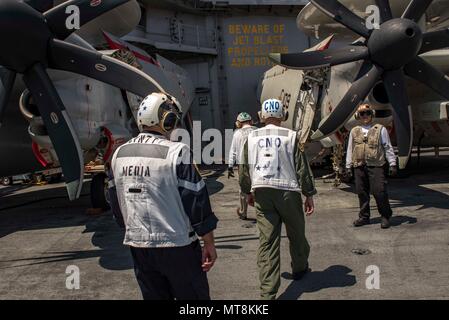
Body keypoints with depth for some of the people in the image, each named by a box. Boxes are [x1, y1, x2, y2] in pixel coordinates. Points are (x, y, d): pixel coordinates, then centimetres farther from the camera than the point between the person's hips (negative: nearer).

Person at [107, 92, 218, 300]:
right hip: (176, 246, -6)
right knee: (193, 295, 9)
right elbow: (197, 202, -14)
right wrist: (209, 243, -4)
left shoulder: (119, 154, 3)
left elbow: (116, 204, 11)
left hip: (137, 245, 6)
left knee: (153, 295, 20)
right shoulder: (177, 152, -16)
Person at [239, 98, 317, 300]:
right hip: (287, 191, -1)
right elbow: (302, 168, -4)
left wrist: (248, 192, 24)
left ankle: (268, 292, 0)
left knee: (267, 240, 2)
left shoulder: (251, 137, 4)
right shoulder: (290, 136, -4)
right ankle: (299, 268, 43)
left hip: (261, 192, 2)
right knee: (296, 233, 20)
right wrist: (309, 194, 4)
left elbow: (245, 169, 10)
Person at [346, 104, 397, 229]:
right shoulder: (354, 131, 15)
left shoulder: (380, 129, 8)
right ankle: (364, 217, 19)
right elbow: (350, 150, 17)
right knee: (362, 192, 7)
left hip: (376, 166, -3)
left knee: (379, 191, -6)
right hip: (359, 166, 3)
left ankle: (385, 216, 9)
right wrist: (348, 166, 14)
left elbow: (388, 147, 7)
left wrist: (392, 164, 2)